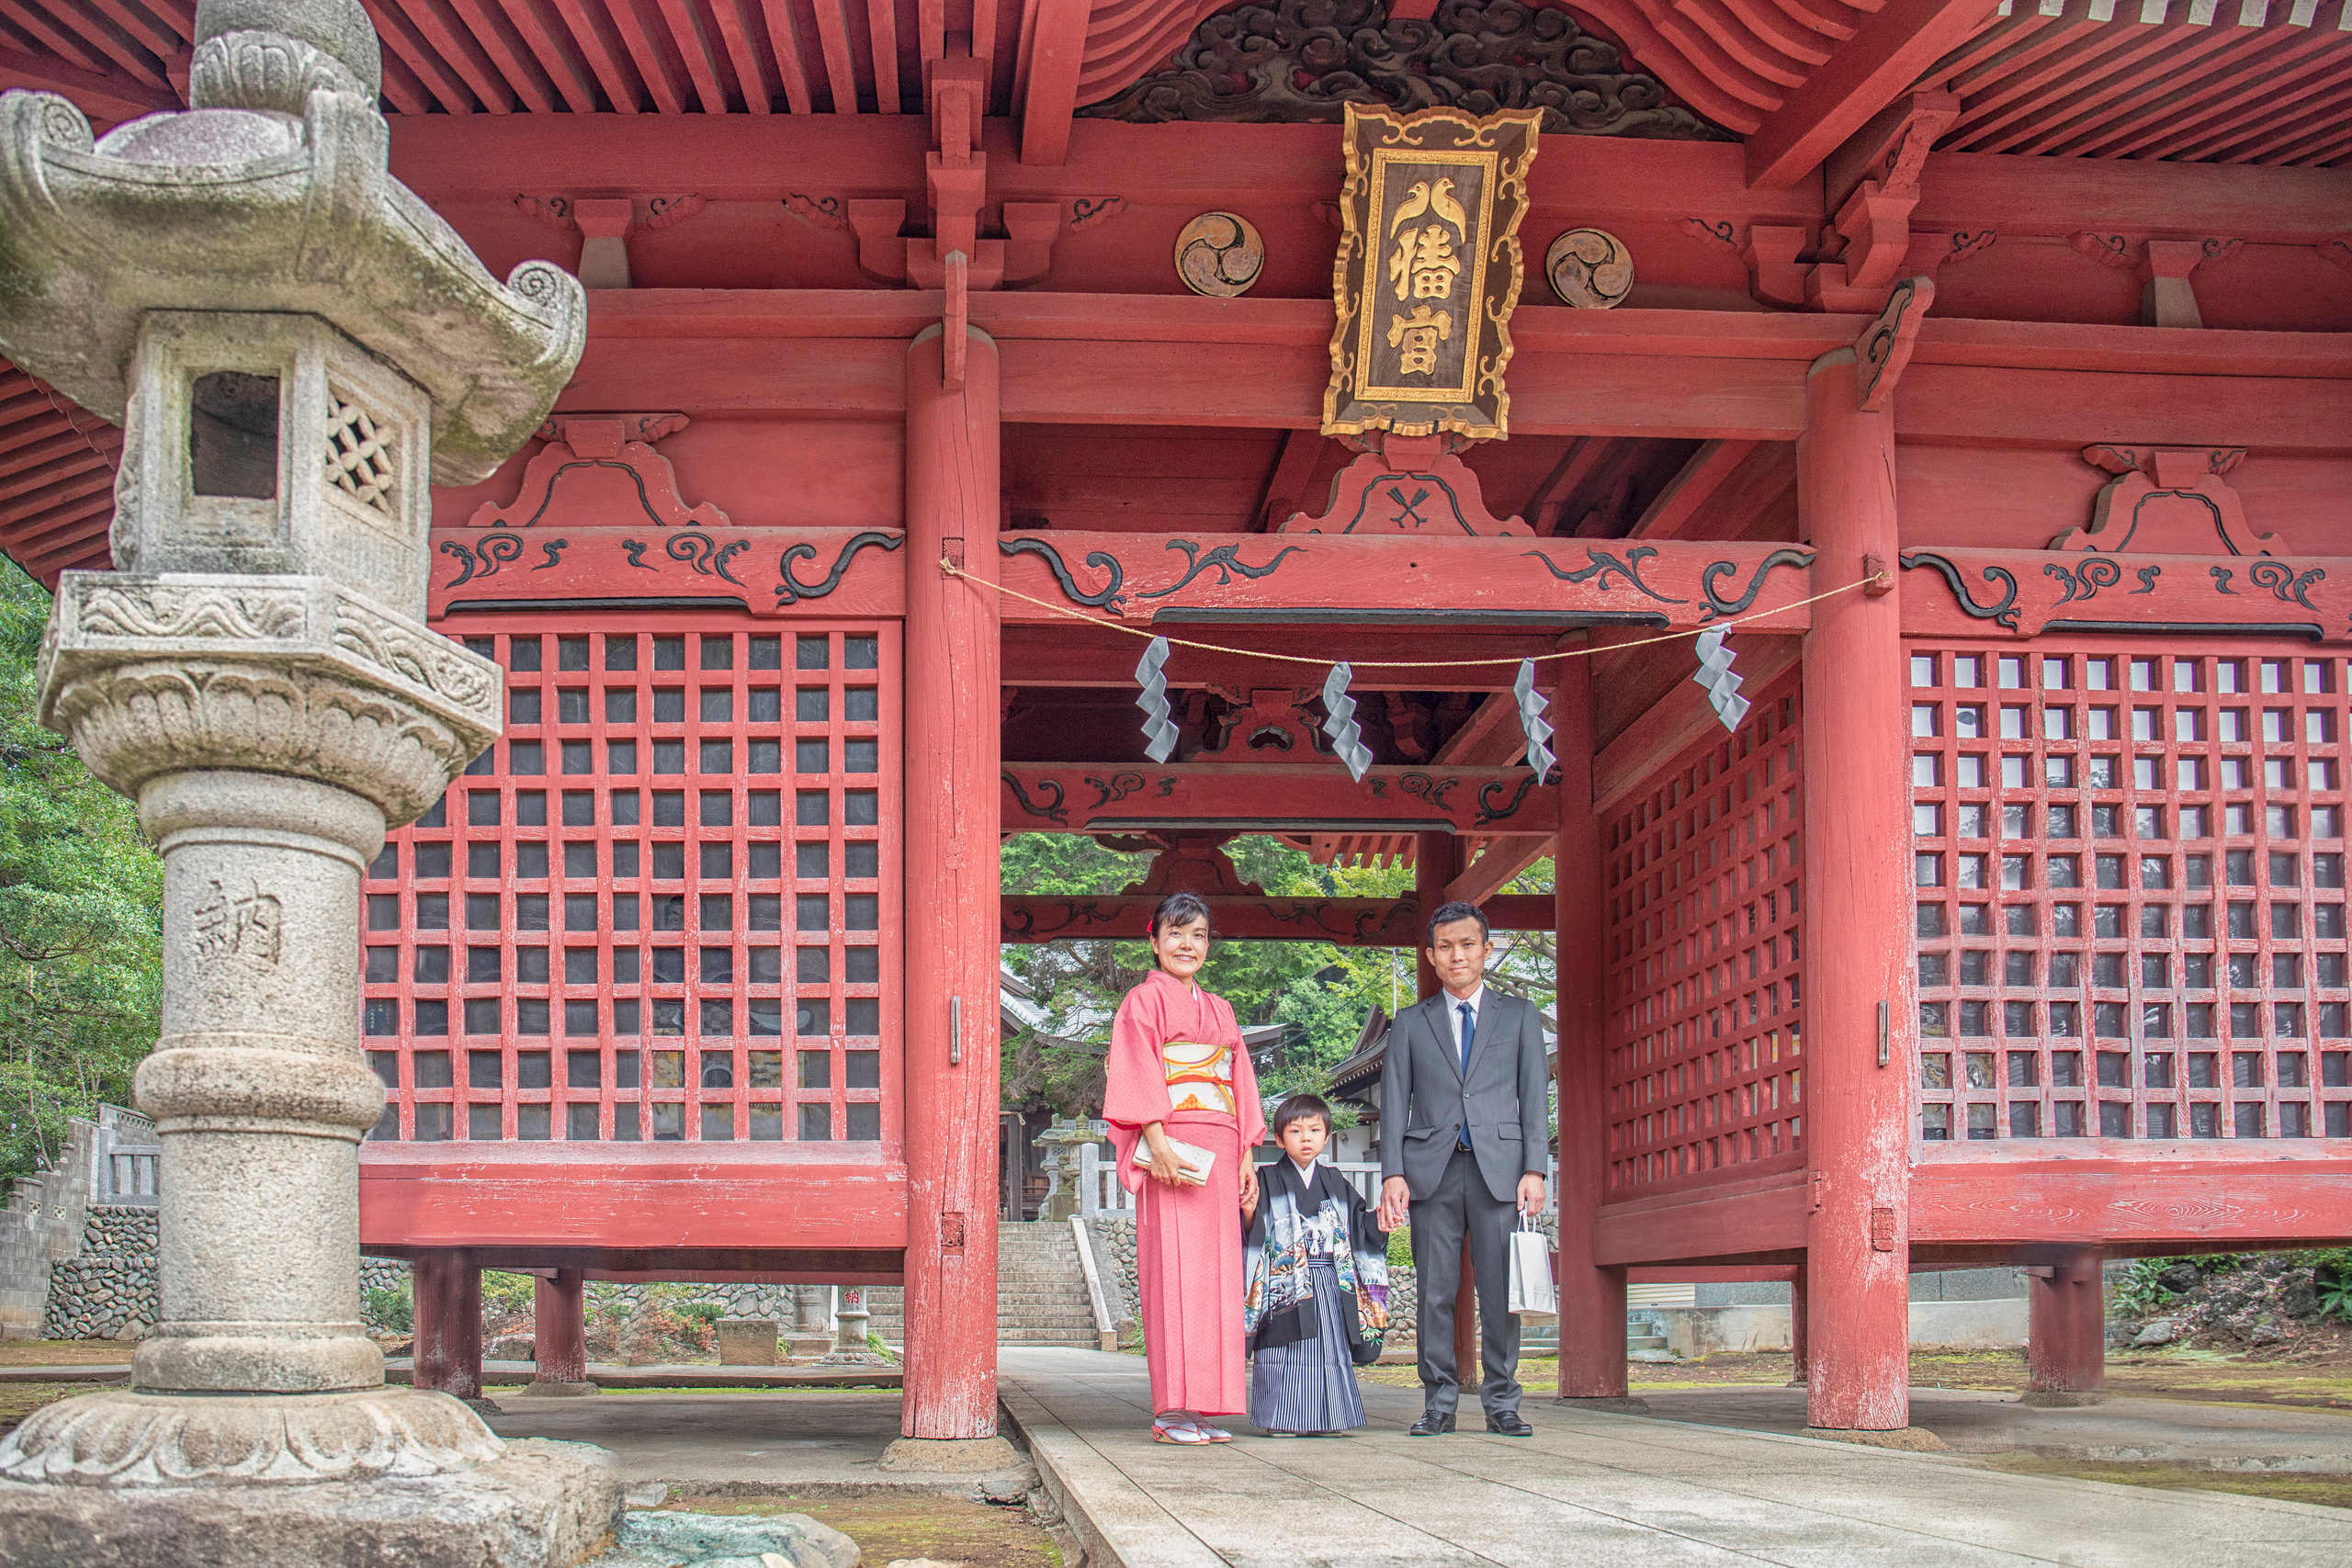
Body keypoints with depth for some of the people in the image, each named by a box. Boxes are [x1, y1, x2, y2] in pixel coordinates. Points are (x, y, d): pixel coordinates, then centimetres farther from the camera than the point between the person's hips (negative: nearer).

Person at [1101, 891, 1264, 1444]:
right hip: (1171, 1150, -7)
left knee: (1217, 1274, 3)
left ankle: (1204, 1408, 5)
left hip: (1218, 1156, 7)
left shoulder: (1219, 1010, 23)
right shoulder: (1144, 1000, 3)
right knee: (1174, 1270, -11)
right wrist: (1157, 1141, -19)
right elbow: (1137, 1073, -8)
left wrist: (1246, 1154, 13)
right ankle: (1172, 1411, -12)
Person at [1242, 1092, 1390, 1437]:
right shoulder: (1269, 1181, 0)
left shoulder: (1335, 1184, 13)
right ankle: (1282, 1420, 1)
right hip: (1286, 1286, -4)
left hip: (1331, 1285, 4)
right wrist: (1249, 1212, -26)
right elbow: (1254, 1230, -7)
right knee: (1286, 1353, -6)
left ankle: (1324, 1419, 11)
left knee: (1330, 1353, 4)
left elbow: (1361, 1225, 18)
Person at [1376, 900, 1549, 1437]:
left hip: (1498, 1168, 0)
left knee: (1501, 1290, -2)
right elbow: (1394, 1101, 8)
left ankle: (1501, 1403, 6)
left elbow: (1534, 1095, 8)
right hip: (1433, 1169, 1)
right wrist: (1393, 1172, -4)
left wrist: (1534, 1169, -4)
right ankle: (1439, 1403, 7)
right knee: (1434, 1292, 0)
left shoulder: (1519, 1015, 14)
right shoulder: (1410, 1023, 14)